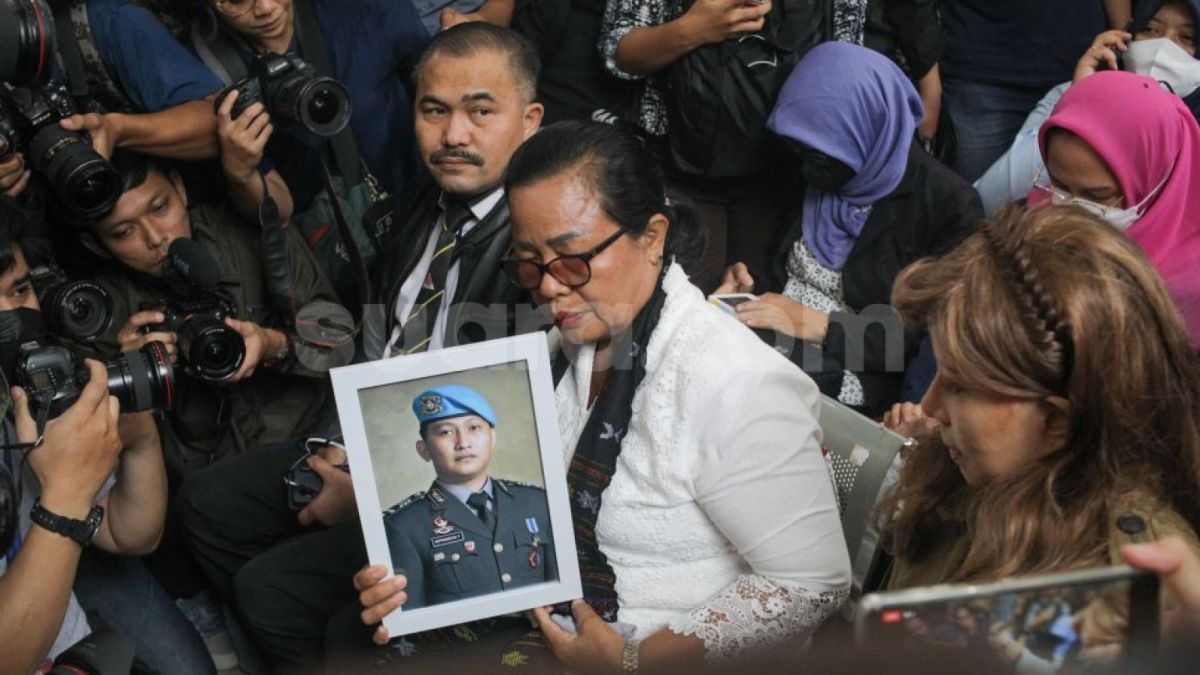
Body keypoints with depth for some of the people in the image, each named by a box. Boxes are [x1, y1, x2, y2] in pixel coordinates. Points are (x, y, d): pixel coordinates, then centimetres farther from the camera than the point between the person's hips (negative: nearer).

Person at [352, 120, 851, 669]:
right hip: (557, 619, 7)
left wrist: (631, 659, -20)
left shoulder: (730, 387, -22)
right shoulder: (580, 344, 2)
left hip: (662, 657, -7)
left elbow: (810, 587, -20)